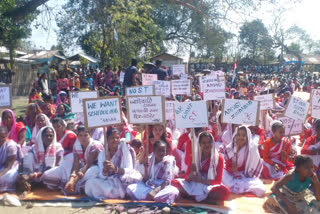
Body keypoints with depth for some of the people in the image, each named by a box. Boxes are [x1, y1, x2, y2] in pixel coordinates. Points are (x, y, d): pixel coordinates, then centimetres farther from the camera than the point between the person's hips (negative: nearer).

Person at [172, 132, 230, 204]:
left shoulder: (218, 158, -2)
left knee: (225, 191, -33)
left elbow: (218, 181, -6)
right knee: (175, 182, -22)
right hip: (194, 186, 2)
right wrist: (192, 173, -22)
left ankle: (191, 196, -20)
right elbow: (187, 179, 1)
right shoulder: (194, 156, 4)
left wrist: (201, 180, -20)